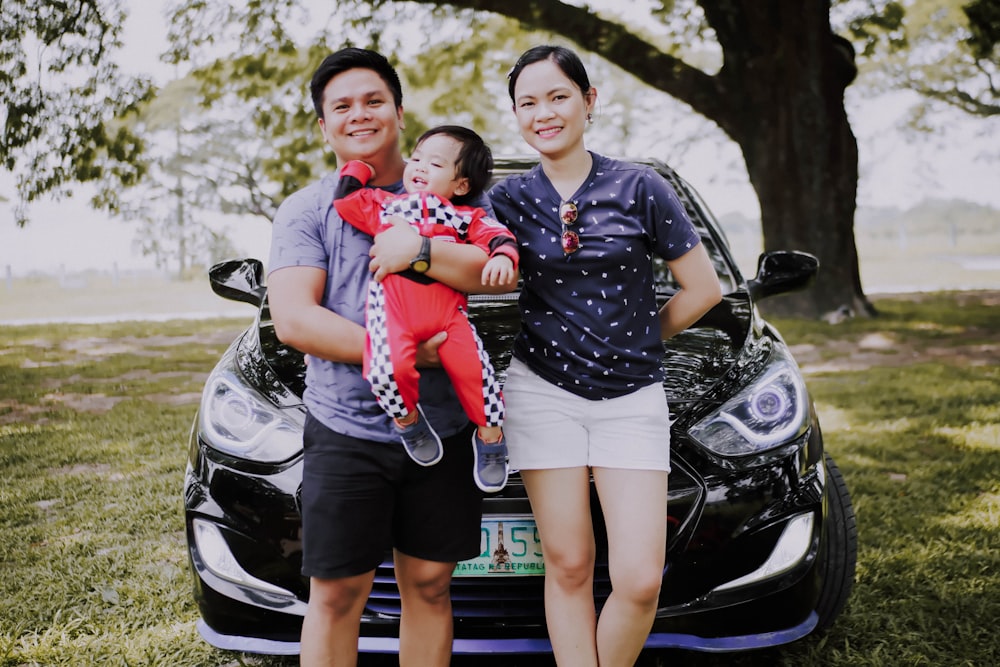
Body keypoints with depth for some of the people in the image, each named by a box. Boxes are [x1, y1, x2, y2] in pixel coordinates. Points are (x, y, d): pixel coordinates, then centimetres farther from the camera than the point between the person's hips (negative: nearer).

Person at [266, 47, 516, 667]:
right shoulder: (306, 210, 4)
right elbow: (292, 320, -9)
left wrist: (420, 249, -19)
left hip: (442, 426, 2)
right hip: (346, 430, -1)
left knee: (429, 585, 11)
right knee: (337, 594, 4)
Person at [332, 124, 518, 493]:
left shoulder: (467, 217, 19)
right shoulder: (385, 205, 25)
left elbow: (498, 235, 6)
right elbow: (345, 198, 19)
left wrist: (502, 256, -16)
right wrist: (359, 165, 31)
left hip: (447, 308, 0)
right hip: (392, 307, 0)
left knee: (473, 367, -13)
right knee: (390, 368, -25)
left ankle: (490, 437, 11)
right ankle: (407, 420, 7)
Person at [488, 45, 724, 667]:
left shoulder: (639, 187, -2)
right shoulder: (510, 196, 5)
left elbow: (705, 288, 3)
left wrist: (637, 337, 6)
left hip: (632, 397, -1)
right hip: (543, 392, 1)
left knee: (640, 580, -6)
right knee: (569, 567, 4)